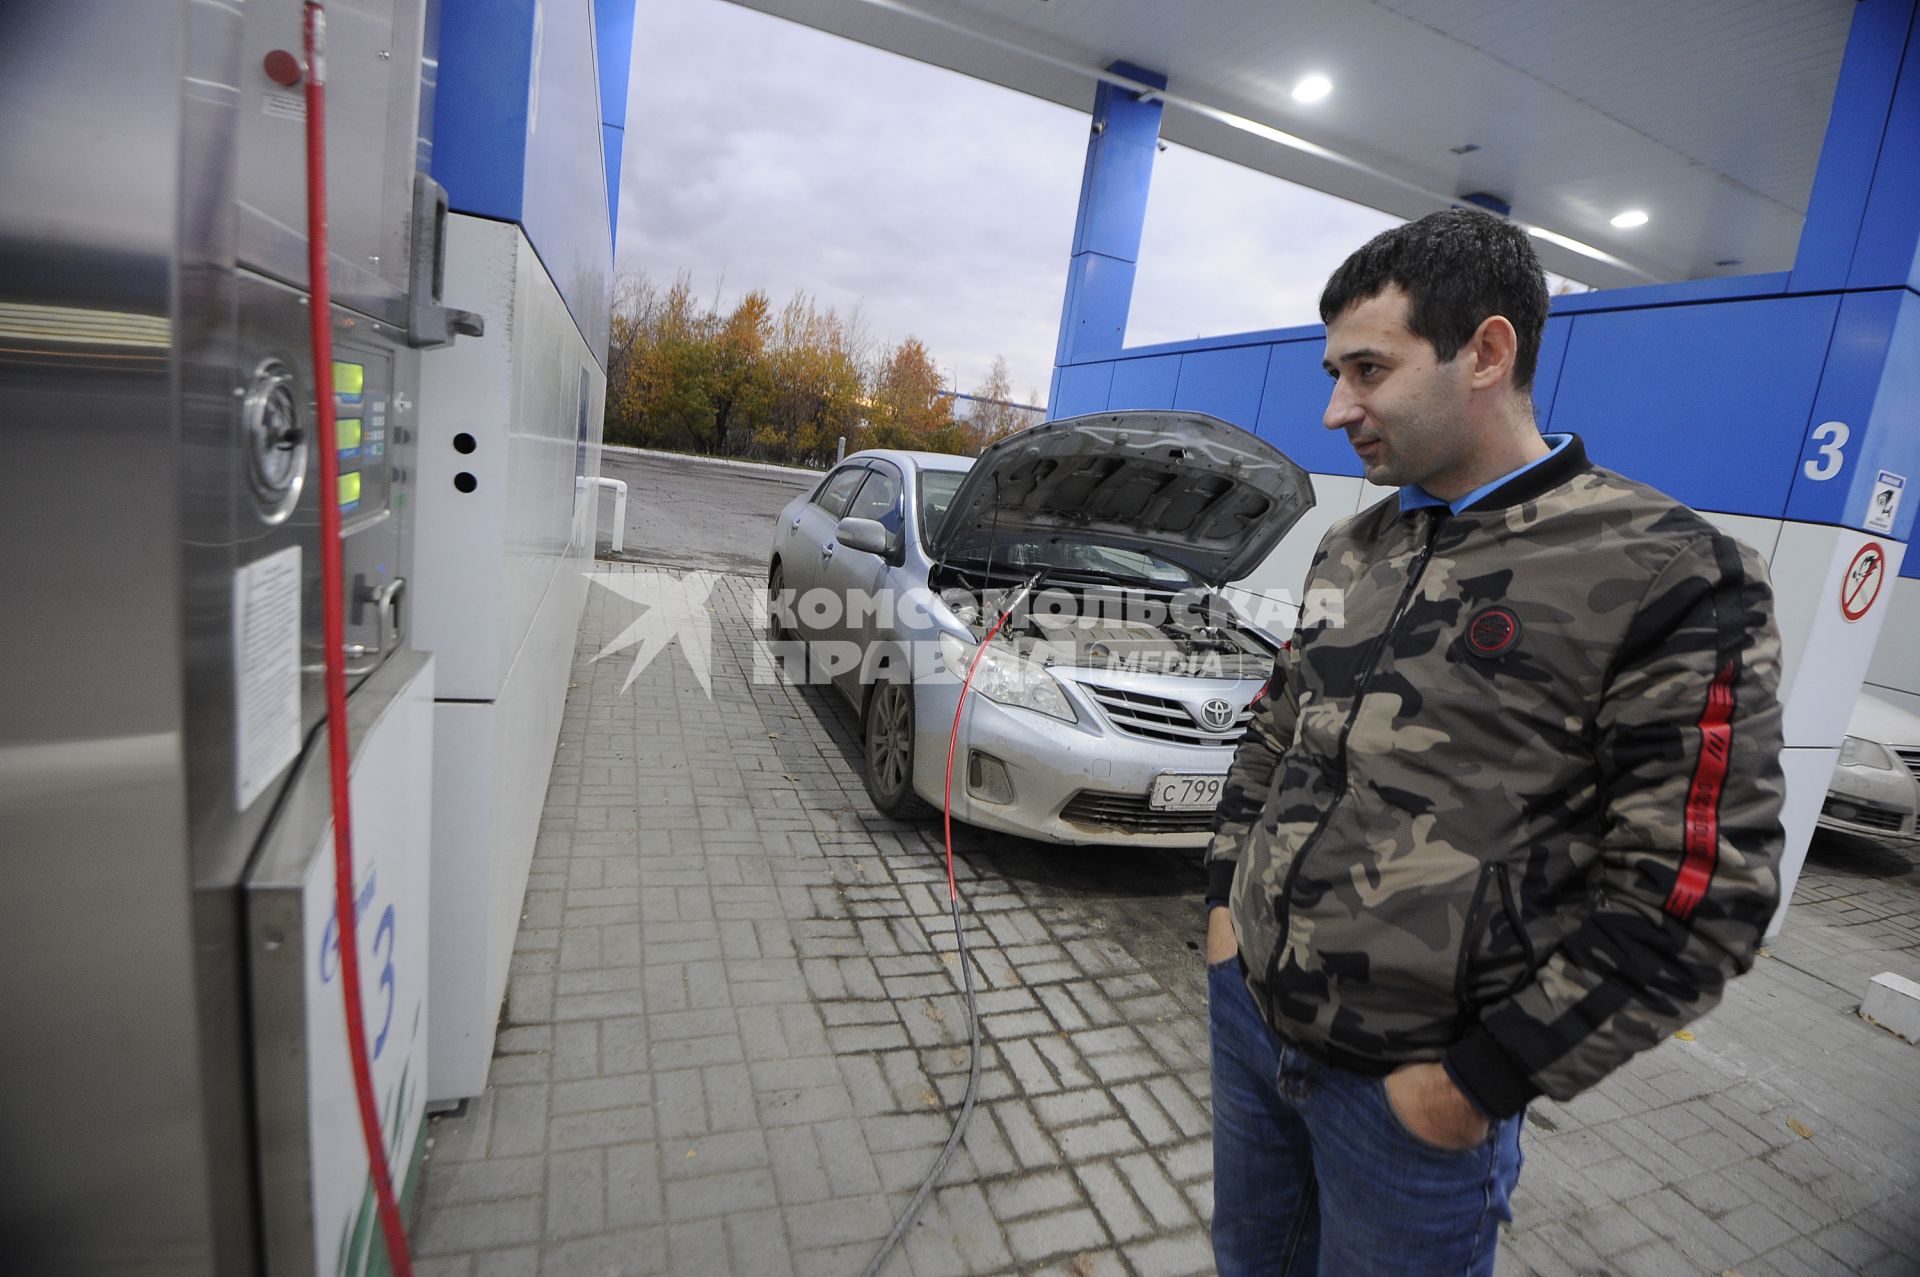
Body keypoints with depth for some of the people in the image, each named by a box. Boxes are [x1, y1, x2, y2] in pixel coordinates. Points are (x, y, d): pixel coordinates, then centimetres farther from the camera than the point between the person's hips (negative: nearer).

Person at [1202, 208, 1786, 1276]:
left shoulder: (1673, 580, -15)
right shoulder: (1351, 552, 4)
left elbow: (1695, 901, -16)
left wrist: (1477, 1085, -14)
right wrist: (1227, 900, 6)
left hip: (1408, 1089, -5)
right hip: (1246, 1011, 6)